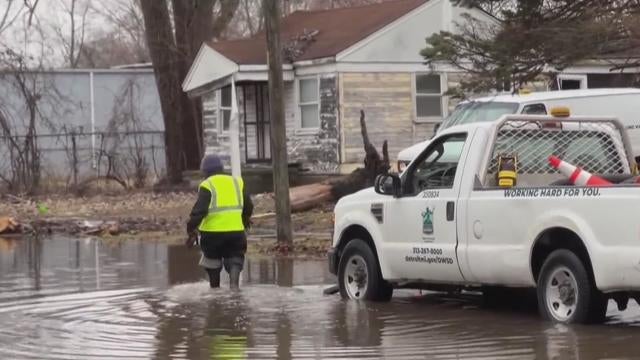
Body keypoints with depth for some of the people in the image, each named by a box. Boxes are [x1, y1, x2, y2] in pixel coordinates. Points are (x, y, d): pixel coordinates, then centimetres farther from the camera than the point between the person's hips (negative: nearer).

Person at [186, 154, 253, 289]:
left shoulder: (207, 185, -4)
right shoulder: (237, 182, 10)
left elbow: (199, 210, -13)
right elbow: (248, 206, 18)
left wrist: (192, 230, -9)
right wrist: (245, 220, 37)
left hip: (213, 232, -2)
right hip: (236, 231, 3)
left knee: (213, 263, 15)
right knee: (234, 260, 6)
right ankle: (234, 282, -21)